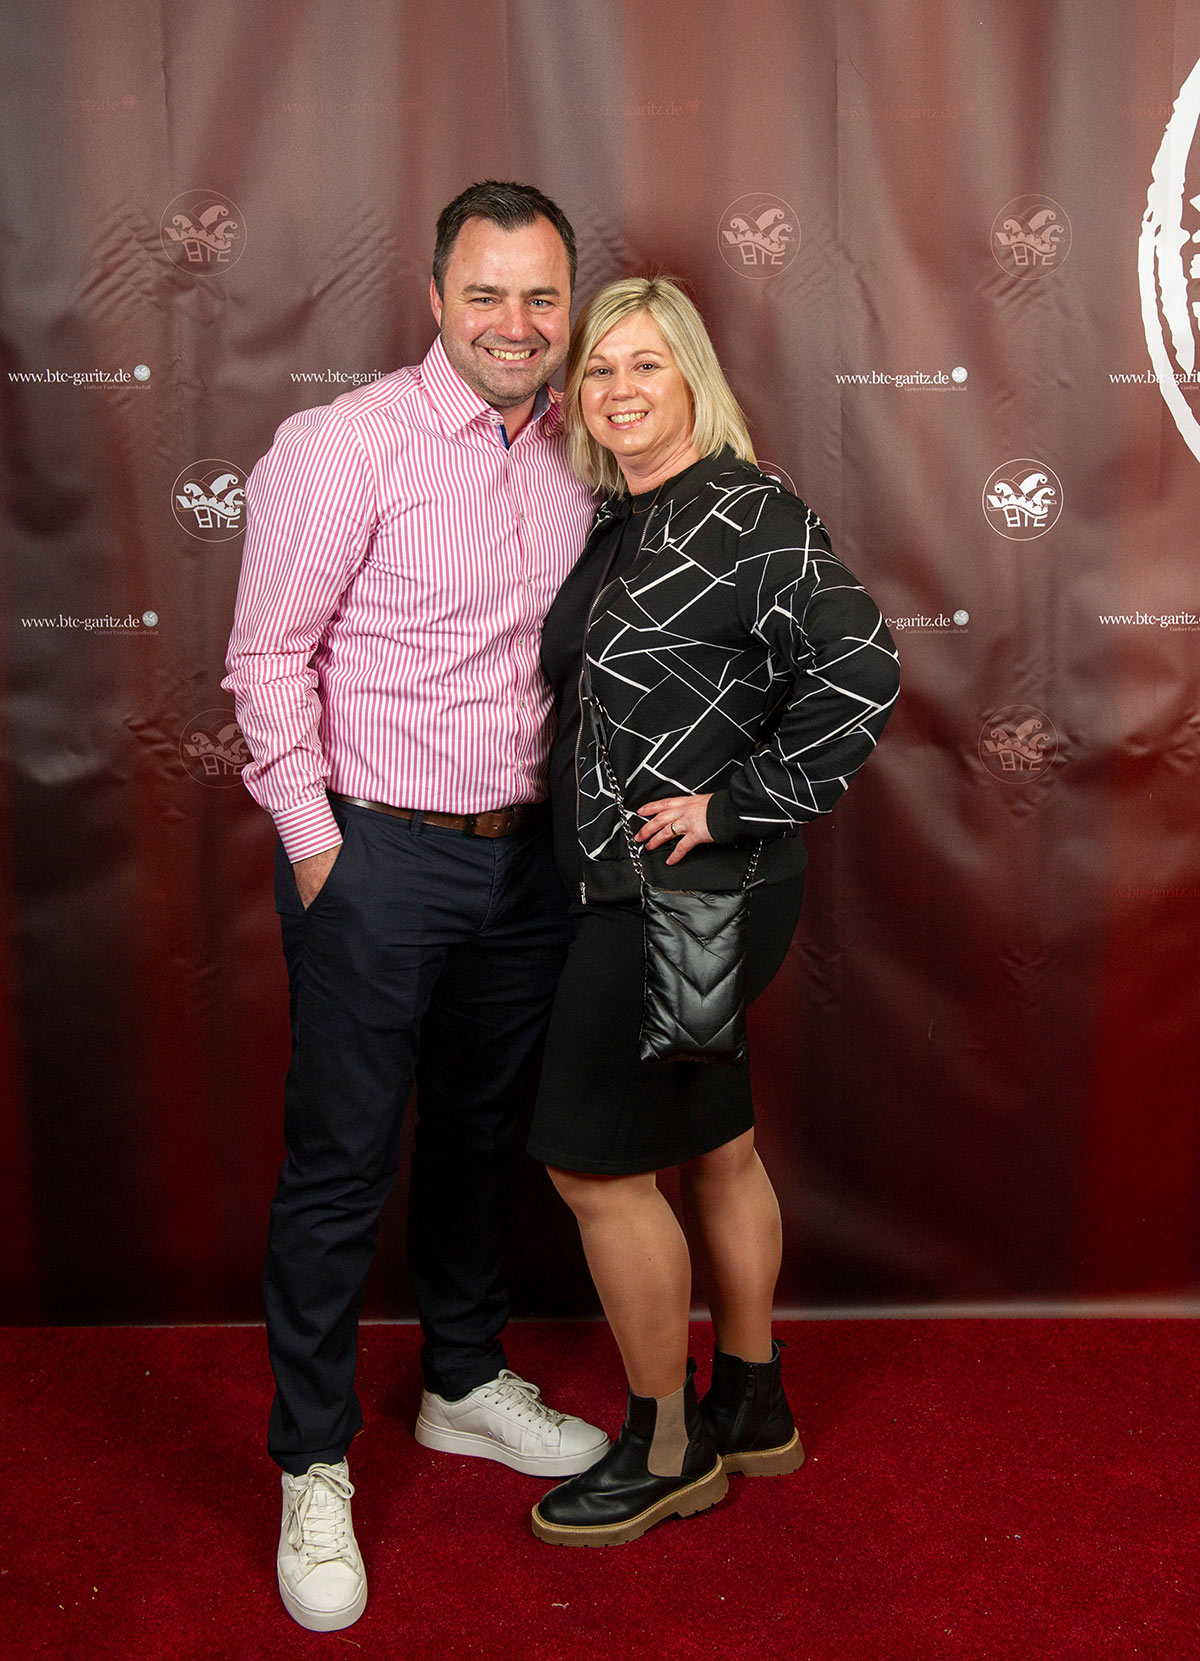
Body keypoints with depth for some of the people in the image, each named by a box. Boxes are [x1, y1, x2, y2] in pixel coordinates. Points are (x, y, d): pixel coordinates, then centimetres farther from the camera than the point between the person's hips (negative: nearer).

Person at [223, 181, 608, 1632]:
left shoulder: (574, 452, 7)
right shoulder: (345, 444, -12)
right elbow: (269, 655, -10)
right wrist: (315, 840, -11)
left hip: (524, 855, 6)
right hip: (377, 858, -6)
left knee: (480, 1133, 20)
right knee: (339, 1165, 3)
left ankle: (465, 1385, 40)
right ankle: (312, 1470, 21)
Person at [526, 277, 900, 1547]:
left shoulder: (751, 515, -14)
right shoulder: (616, 525, 12)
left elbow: (858, 677, -23)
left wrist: (734, 805, -20)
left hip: (689, 895, -9)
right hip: (633, 891, 9)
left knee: (596, 1163, 0)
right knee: (712, 1148, 18)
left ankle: (665, 1449, 20)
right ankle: (751, 1409, 36)